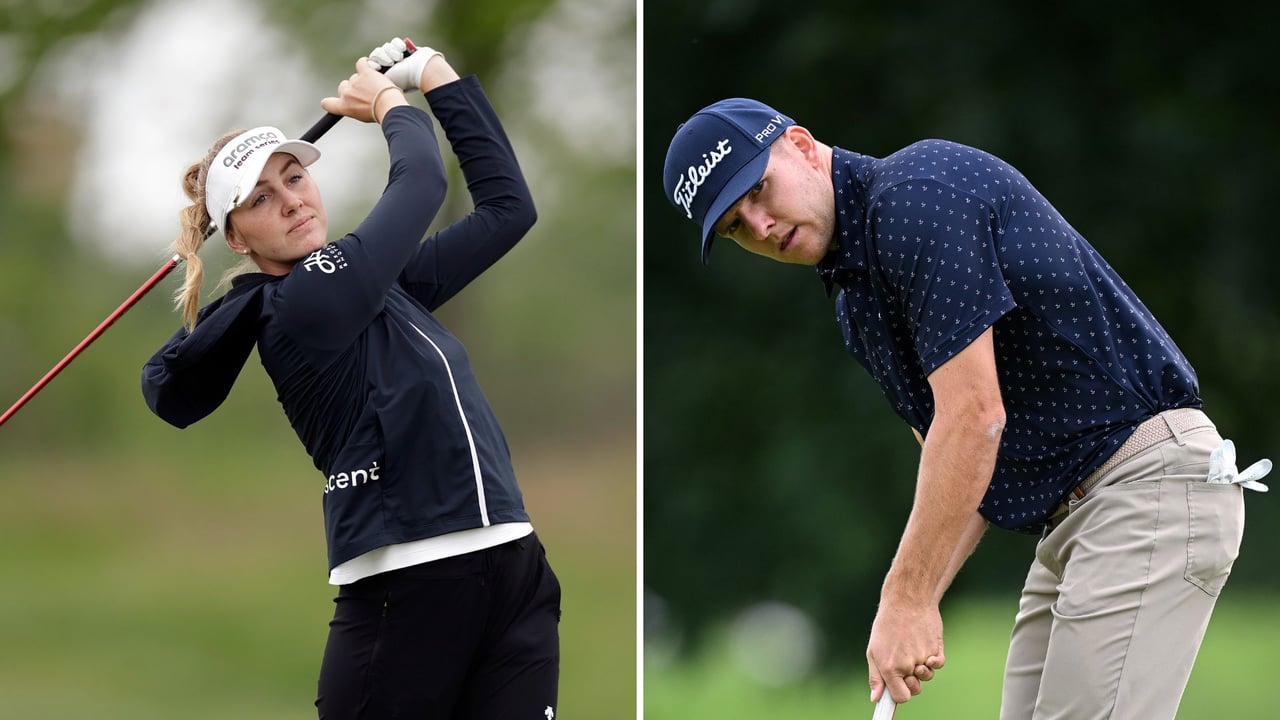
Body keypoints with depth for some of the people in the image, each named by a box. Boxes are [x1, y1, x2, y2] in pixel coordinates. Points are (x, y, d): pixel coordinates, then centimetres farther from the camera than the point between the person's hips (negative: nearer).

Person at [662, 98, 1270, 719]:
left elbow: (975, 417, -20)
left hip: (1152, 483, -10)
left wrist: (906, 600, -17)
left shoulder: (918, 192, -15)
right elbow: (956, 458, 19)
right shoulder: (857, 303, 16)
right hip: (1071, 517, 10)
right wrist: (915, 606, 3)